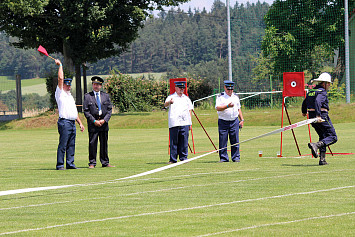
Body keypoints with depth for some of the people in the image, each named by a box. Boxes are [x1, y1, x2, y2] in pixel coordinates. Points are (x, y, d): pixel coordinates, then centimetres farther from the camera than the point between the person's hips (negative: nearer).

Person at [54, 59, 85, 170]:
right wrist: (60, 65, -2)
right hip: (64, 122, -8)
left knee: (71, 145, 7)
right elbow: (60, 78, -9)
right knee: (63, 145, -8)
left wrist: (80, 123, 20)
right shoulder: (60, 93, 2)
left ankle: (70, 163, 11)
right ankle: (60, 165, -7)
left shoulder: (70, 96, 24)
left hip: (73, 123, 8)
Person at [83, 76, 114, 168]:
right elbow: (86, 111, -2)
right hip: (92, 124, -3)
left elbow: (109, 110, 8)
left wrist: (104, 120, -7)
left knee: (104, 143, 6)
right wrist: (94, 121, -11)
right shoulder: (87, 96, 3)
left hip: (104, 123, 3)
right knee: (92, 143, -5)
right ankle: (92, 163, 0)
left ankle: (105, 162, 12)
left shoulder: (106, 96, 11)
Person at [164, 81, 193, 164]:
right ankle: (173, 159, 0)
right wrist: (169, 102, -40)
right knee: (174, 142, -4)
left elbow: (189, 110, 21)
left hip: (184, 123, 3)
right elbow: (165, 105, -15)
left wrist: (190, 123, 12)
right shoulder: (171, 97, 5)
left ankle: (183, 158, 8)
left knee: (184, 142, 1)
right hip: (174, 123, -3)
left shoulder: (186, 98, 19)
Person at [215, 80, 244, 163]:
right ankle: (223, 158, 2)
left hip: (234, 121, 3)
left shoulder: (236, 97, 14)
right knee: (222, 141, -4)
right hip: (223, 121, -3)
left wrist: (242, 119, 14)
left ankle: (236, 157, 5)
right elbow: (218, 108, -13)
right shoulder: (220, 97, 0)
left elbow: (239, 109, 21)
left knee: (235, 141, 0)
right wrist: (228, 106, -26)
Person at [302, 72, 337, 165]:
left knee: (323, 137, 20)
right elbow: (317, 102, -29)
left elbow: (305, 102, 30)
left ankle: (322, 159, 12)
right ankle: (316, 145, -27)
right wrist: (318, 116, -36)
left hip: (311, 116, 9)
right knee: (333, 137, -5)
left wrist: (304, 112, 50)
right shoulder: (322, 92, -11)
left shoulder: (311, 91, 16)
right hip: (322, 117, -9)